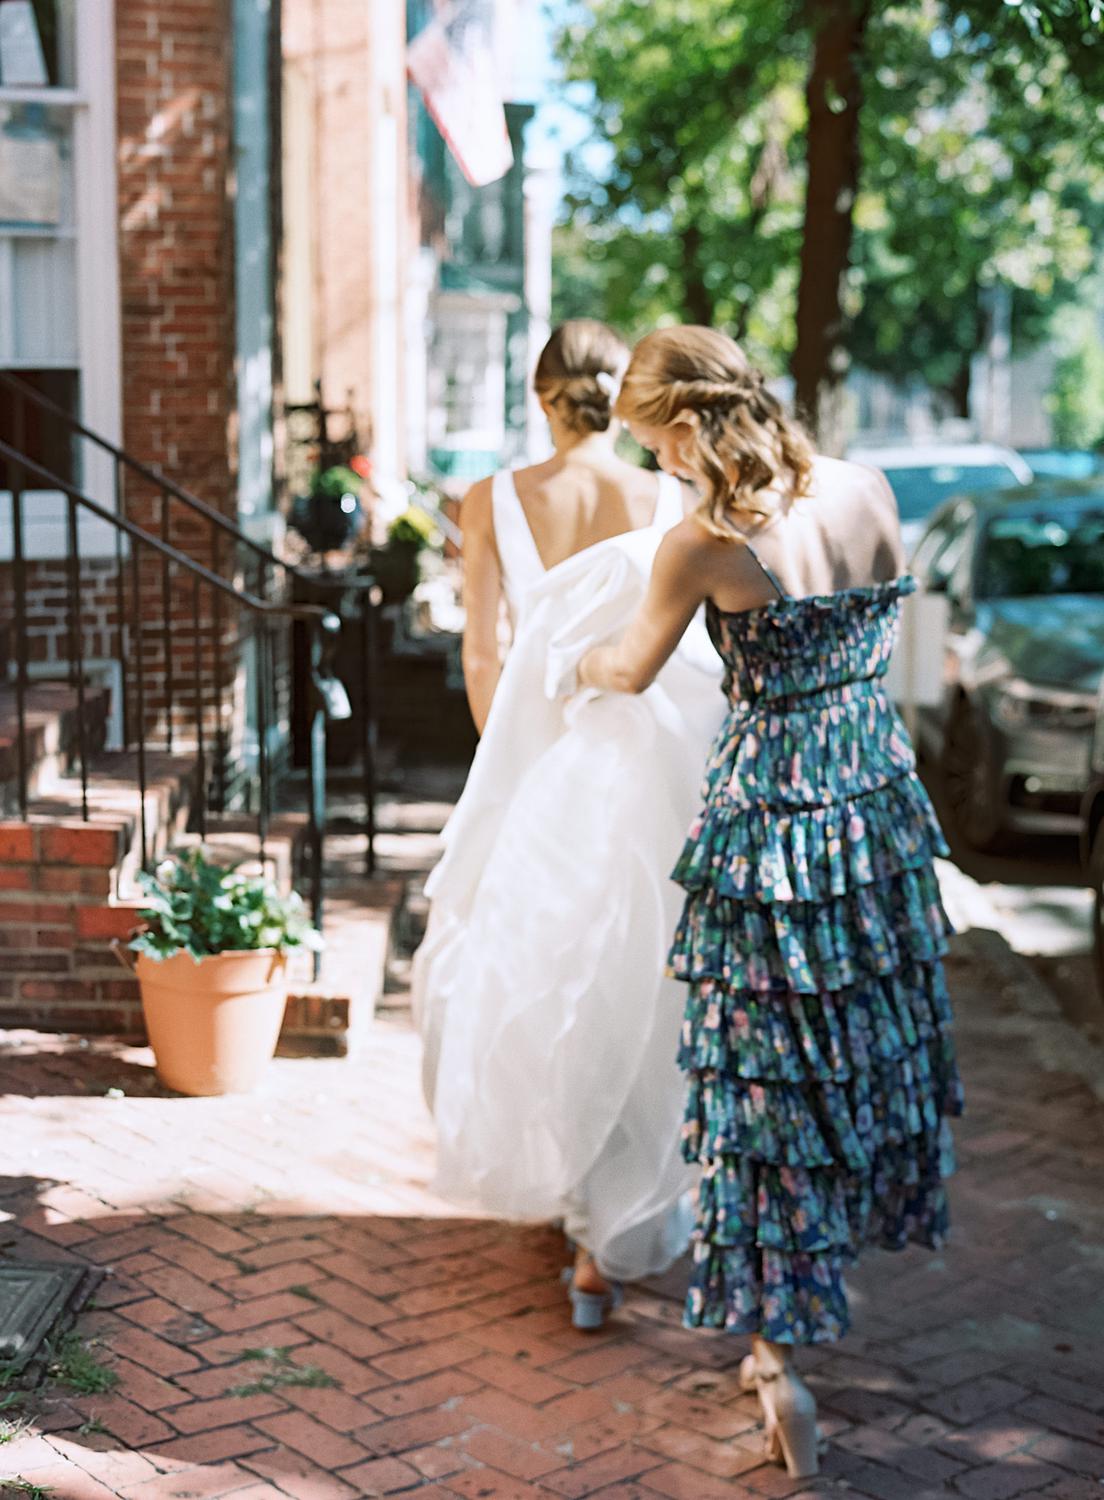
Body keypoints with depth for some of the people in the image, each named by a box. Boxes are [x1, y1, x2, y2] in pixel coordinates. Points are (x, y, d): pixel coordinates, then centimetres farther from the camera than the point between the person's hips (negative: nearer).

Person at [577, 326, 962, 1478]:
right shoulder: (868, 492, -2)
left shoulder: (704, 543, -14)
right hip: (881, 808, 5)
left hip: (766, 813, -5)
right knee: (873, 1050, 19)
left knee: (769, 1079, 4)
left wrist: (576, 665, 25)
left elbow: (630, 671, 3)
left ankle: (781, 1358, 6)